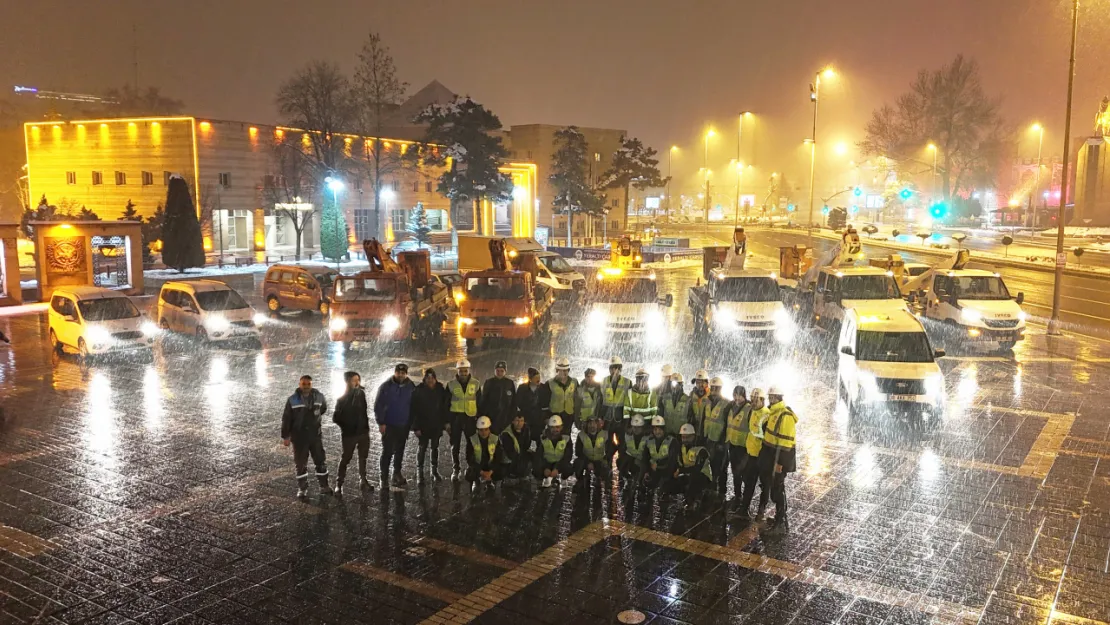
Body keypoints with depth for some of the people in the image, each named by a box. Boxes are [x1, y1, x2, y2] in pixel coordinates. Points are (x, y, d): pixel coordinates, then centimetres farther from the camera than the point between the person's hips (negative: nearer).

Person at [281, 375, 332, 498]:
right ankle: (302, 488, 20)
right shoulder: (292, 400, -10)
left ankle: (324, 486, 20)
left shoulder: (319, 397, -4)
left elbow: (323, 407, 19)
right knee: (300, 464, 7)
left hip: (315, 435, 2)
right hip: (299, 437, -2)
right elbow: (286, 419, -6)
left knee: (321, 461, 7)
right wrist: (285, 436, -5)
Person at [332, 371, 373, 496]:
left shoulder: (361, 394, 3)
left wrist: (366, 424, 10)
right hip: (350, 434, -5)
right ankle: (339, 483, 9)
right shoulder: (342, 399, -11)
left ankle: (363, 480, 25)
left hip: (364, 431, 5)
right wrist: (345, 427, -7)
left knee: (363, 457, 13)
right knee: (346, 458, 0)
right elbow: (336, 417, -10)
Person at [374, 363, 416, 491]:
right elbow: (378, 405, -7)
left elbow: (414, 406, 7)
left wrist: (411, 423, 5)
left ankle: (397, 474, 28)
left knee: (399, 452, 14)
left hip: (403, 426, 3)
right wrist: (381, 423, -12)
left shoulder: (411, 387, 0)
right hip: (388, 426, -3)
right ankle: (384, 479, 3)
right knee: (387, 452, -4)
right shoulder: (386, 386, -8)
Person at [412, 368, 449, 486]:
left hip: (437, 424, 3)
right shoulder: (418, 391, -11)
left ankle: (435, 470, 25)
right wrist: (416, 426, -15)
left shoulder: (441, 390, -2)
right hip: (423, 425, -3)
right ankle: (420, 473, 4)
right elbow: (415, 409, -12)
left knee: (435, 447, 13)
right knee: (422, 447, -1)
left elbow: (445, 406, 5)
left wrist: (445, 421, -2)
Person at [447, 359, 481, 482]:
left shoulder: (476, 384, 3)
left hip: (471, 418, 0)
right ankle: (455, 470, 14)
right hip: (455, 418, 0)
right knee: (455, 446, 5)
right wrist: (447, 421, -2)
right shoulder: (451, 385, 0)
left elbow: (480, 403, 8)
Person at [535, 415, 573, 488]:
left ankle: (555, 478, -6)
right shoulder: (543, 438, -7)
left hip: (560, 464, 0)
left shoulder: (566, 439, -10)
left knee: (569, 468, -31)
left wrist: (557, 469, -33)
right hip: (547, 464, 0)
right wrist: (545, 468, -29)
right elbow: (539, 456, -11)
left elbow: (567, 457, -17)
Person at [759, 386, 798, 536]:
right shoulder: (774, 412, 11)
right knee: (775, 488, 18)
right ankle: (780, 517, 30)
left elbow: (786, 441, -23)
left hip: (779, 457, -10)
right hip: (771, 454, 10)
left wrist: (779, 462, -23)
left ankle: (781, 524, 4)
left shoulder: (785, 415, -21)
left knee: (778, 490, -4)